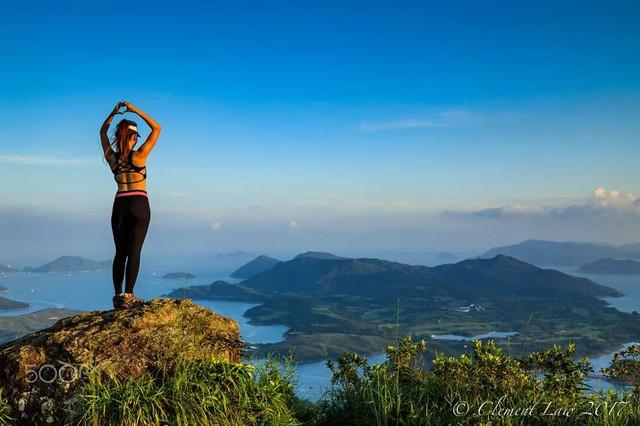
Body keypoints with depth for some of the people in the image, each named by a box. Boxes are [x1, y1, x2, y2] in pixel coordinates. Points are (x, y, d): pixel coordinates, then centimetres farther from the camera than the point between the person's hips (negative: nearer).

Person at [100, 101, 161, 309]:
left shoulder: (111, 157, 3)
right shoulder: (139, 156, -8)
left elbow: (102, 132, 20)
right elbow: (157, 128, -1)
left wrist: (114, 113, 11)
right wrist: (135, 110, -3)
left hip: (119, 205, 4)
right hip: (139, 204, -4)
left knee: (120, 252, 8)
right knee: (134, 251, -5)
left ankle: (118, 296, 7)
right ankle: (128, 296, -10)